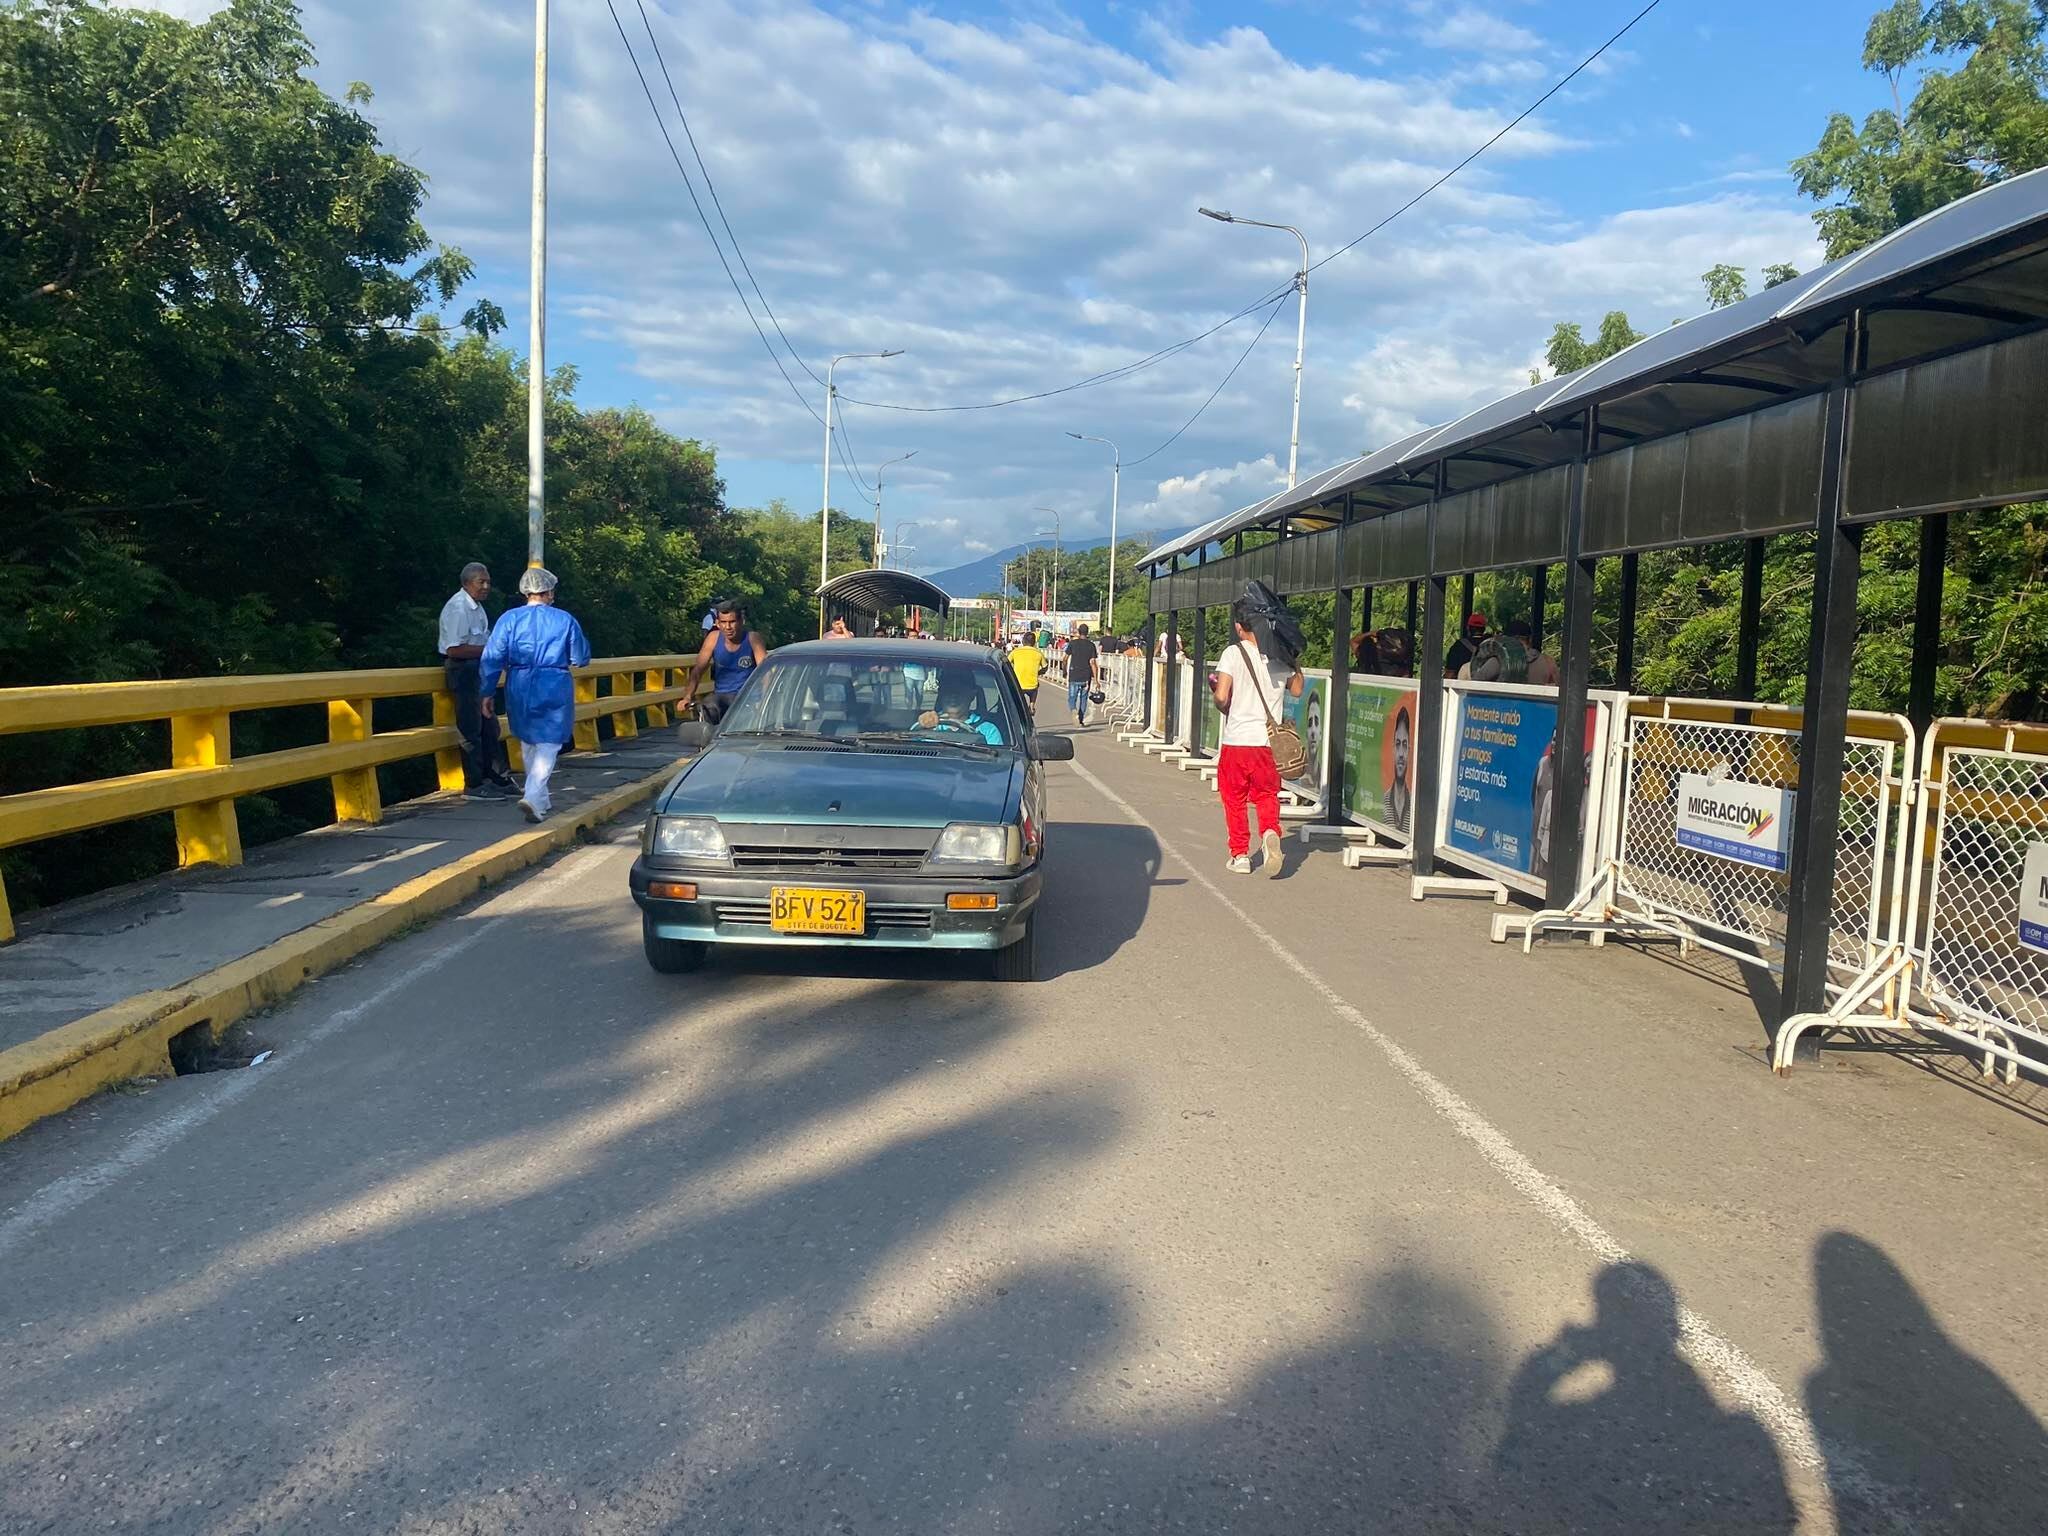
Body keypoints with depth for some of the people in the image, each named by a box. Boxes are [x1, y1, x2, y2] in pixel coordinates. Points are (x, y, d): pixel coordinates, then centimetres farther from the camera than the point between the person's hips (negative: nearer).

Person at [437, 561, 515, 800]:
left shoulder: (476, 606, 12)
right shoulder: (458, 608, -18)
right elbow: (454, 649, -25)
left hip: (479, 670, 10)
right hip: (462, 670, -10)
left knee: (489, 726, 15)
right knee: (471, 729, -3)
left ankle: (495, 777, 25)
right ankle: (474, 784, 5)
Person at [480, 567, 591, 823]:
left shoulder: (510, 619, -1)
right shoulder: (564, 620, -3)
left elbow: (492, 657, -4)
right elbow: (581, 659, 4)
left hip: (520, 689, 3)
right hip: (554, 687, -3)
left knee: (528, 743, 19)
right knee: (548, 744, 1)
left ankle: (541, 800, 28)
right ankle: (533, 797, -20)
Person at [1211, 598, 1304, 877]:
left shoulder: (1233, 653, -10)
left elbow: (1221, 697, -16)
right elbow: (1296, 690, 17)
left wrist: (1227, 710, 5)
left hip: (1237, 739, -3)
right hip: (1270, 740, 3)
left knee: (1235, 799, 12)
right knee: (1267, 794, 16)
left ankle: (1240, 855, 16)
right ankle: (1270, 832, -12)